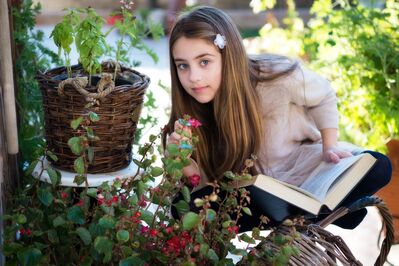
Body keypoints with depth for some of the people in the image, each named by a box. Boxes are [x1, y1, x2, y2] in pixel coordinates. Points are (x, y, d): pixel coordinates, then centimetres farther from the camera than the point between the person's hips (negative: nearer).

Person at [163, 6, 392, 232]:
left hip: (305, 167, -2)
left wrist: (329, 148, -11)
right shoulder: (190, 109, -16)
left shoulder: (278, 77, -24)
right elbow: (206, 183, -12)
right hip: (254, 193, 3)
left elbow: (324, 97, -2)